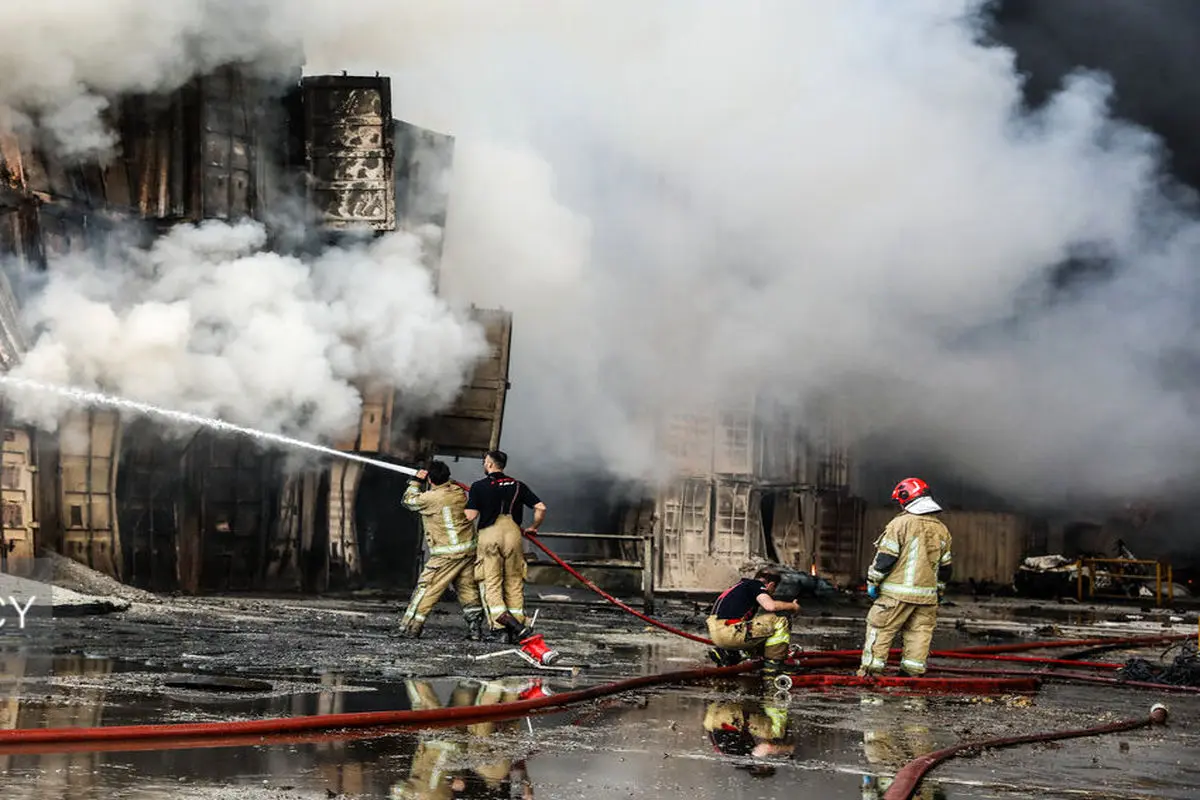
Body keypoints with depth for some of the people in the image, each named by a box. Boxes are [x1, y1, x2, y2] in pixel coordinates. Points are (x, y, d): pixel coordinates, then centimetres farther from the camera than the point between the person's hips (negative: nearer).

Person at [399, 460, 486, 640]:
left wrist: (416, 481, 19)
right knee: (468, 589, 12)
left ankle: (411, 628, 0)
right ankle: (475, 628, 12)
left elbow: (408, 500, 7)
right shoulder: (460, 492, 3)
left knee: (426, 589, 0)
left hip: (446, 555, -6)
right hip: (469, 550, 6)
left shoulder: (430, 498, -12)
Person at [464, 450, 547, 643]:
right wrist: (534, 527, 20)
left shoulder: (479, 486, 0)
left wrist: (467, 501, 14)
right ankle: (517, 625, 7)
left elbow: (470, 516, -7)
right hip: (513, 534, 3)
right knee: (514, 582, 10)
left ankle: (499, 624, -19)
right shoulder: (518, 486, 10)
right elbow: (541, 508, 4)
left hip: (488, 535, -3)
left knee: (491, 582, -1)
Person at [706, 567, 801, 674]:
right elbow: (770, 606, -17)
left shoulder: (742, 585, 28)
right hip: (729, 633, -9)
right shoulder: (757, 585, 1)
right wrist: (792, 606, 3)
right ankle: (773, 663, 1)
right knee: (780, 621, -6)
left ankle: (726, 653, 18)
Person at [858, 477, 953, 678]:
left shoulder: (901, 523, -9)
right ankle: (913, 672, 10)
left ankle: (870, 669, 2)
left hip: (898, 592, -5)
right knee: (919, 632, 11)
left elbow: (885, 557, -11)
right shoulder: (942, 530, 11)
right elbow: (945, 566, 17)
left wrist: (873, 582, -2)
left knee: (880, 628, 2)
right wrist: (939, 591, 27)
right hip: (928, 594, 5)